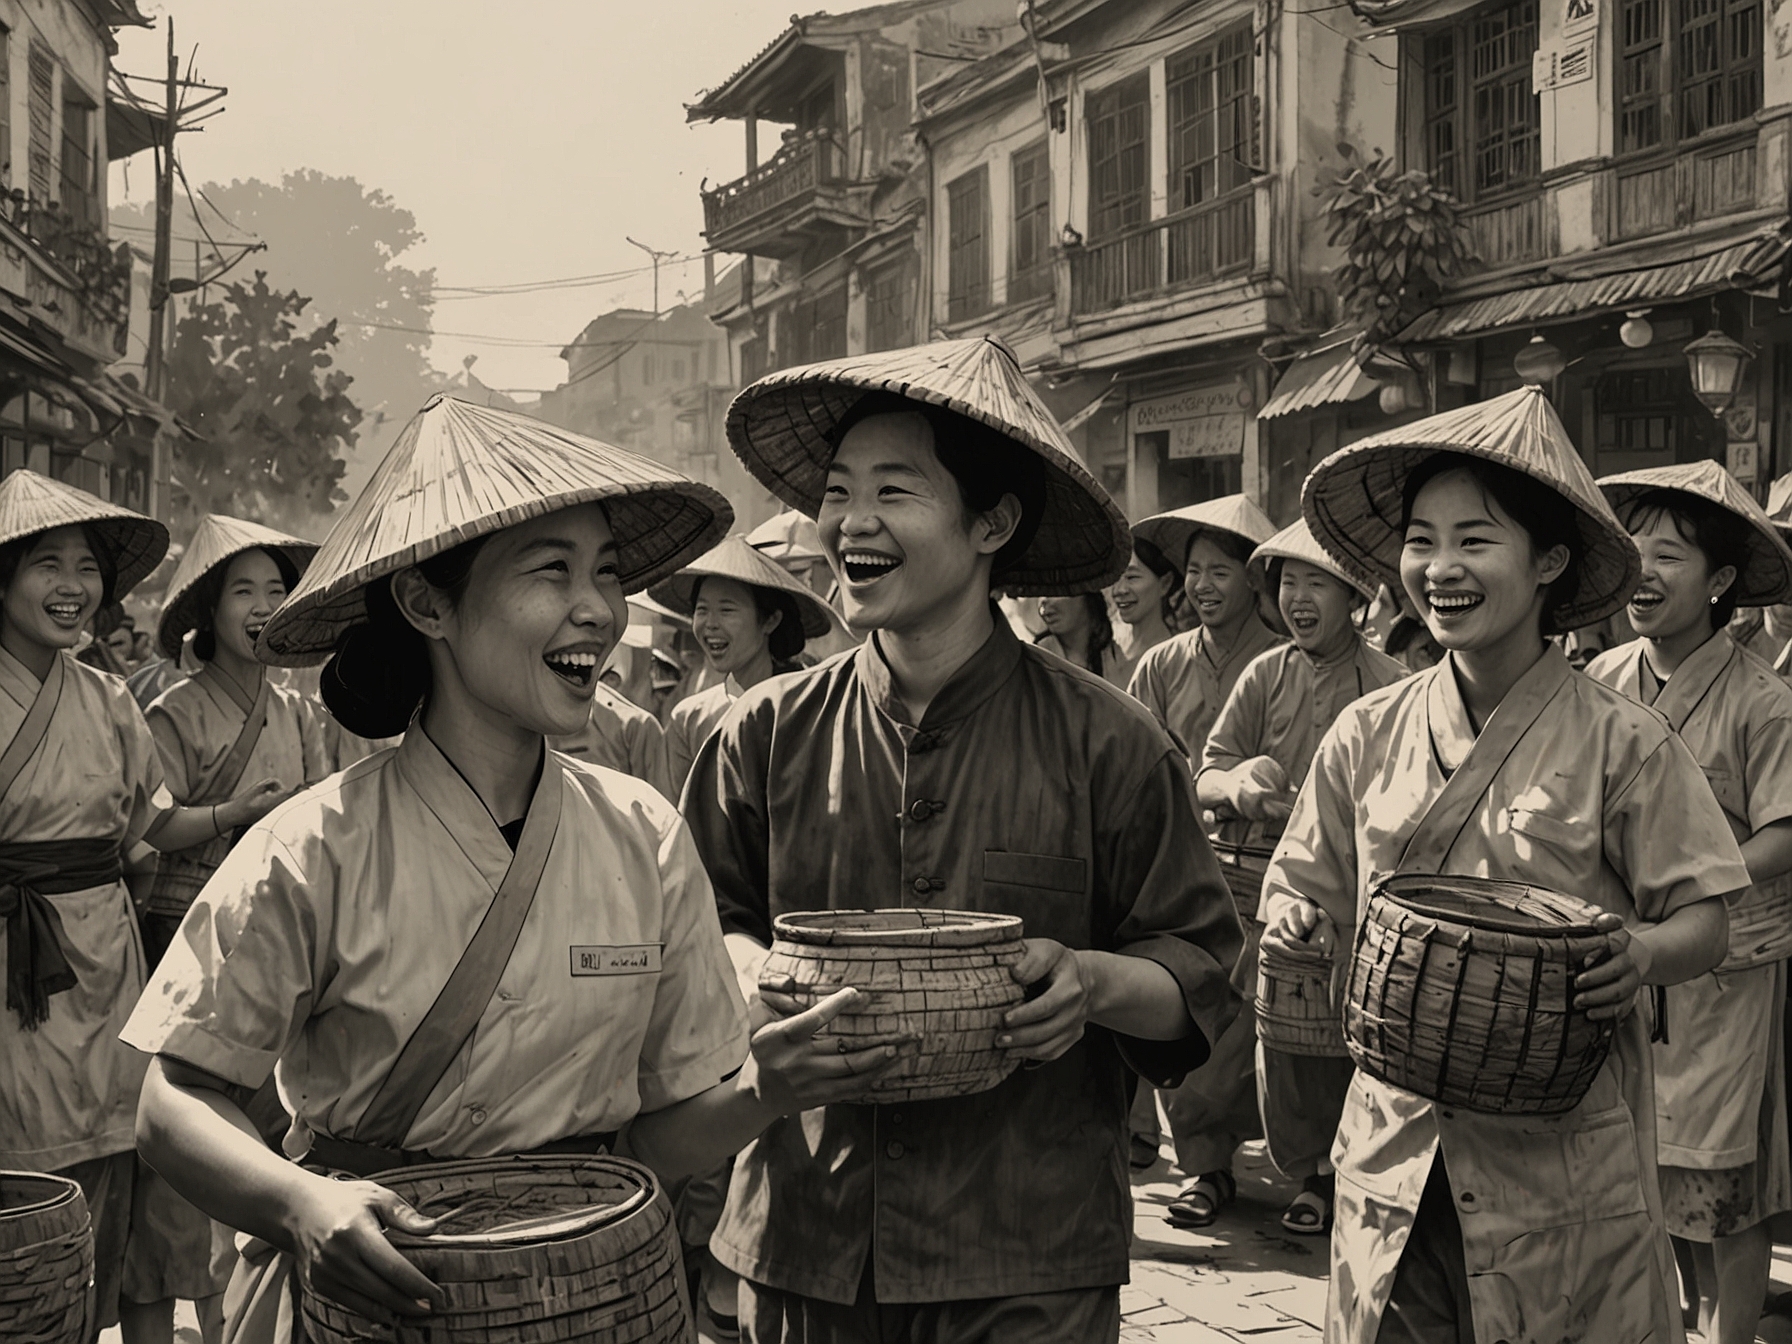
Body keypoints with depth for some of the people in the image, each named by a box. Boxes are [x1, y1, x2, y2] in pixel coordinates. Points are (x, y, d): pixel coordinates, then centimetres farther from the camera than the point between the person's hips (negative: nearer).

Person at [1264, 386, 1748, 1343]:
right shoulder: (1366, 735, 3)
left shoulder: (1620, 743, -6)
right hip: (1395, 1146, 3)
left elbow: (1704, 922, -3)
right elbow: (1308, 894, 11)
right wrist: (1294, 923, -11)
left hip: (1566, 1159, -2)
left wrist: (1644, 953, -23)